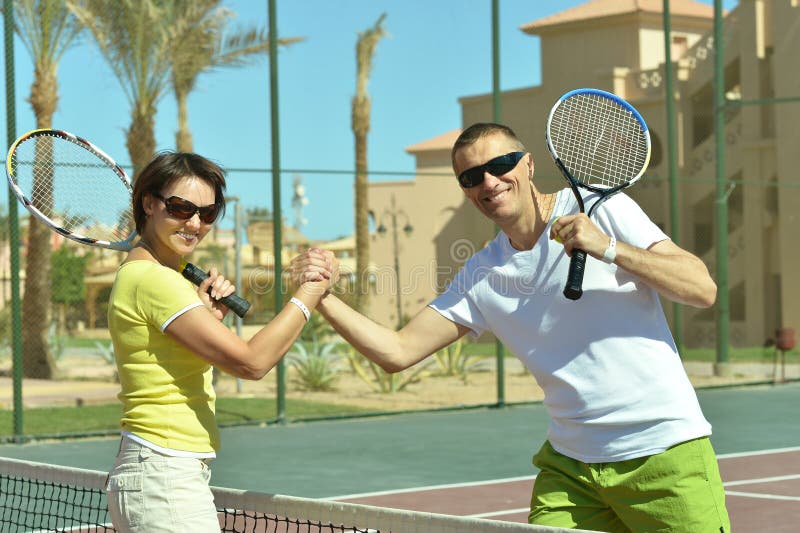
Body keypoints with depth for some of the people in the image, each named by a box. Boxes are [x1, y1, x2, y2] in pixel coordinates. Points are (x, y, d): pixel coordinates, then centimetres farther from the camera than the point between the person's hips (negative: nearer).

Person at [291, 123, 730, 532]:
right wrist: (322, 297, -9)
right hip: (569, 467, 4)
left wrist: (608, 248, -23)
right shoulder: (480, 277, 7)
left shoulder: (602, 210, -5)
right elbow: (398, 352, 4)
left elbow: (702, 290, -11)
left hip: (664, 456, -3)